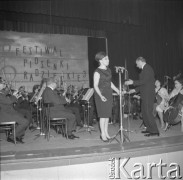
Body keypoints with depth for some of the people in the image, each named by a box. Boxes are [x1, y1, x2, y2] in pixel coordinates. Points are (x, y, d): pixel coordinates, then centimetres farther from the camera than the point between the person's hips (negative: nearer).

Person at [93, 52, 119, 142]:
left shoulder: (108, 70, 10)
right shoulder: (97, 72, -12)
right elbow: (95, 86, -15)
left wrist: (117, 90, 15)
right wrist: (101, 96, -28)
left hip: (109, 94, 7)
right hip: (101, 95, -7)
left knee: (108, 114, 10)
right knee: (103, 115, -3)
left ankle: (106, 133, 21)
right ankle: (103, 134, 8)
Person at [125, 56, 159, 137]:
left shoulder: (147, 68, -12)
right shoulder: (145, 69, 18)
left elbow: (144, 81, -21)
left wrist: (132, 82, -15)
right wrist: (135, 90, 19)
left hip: (148, 95, -10)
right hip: (145, 95, 10)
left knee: (148, 112, -9)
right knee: (144, 111, 14)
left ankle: (154, 131, -4)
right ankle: (149, 128, 23)